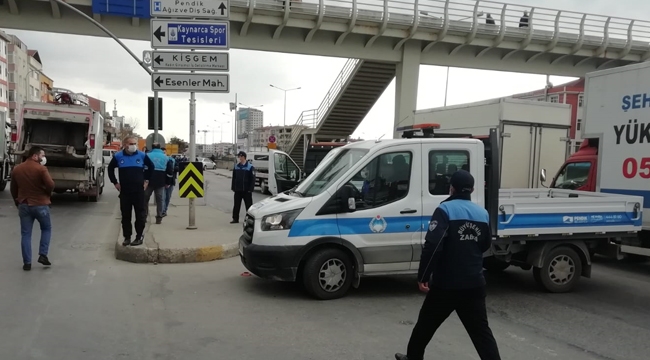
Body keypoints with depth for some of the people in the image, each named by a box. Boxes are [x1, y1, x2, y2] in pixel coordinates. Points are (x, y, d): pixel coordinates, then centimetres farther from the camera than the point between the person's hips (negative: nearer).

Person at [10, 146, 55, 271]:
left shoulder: (16, 169, 7)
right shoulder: (41, 168, -13)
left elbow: (13, 189, 14)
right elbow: (50, 185, -19)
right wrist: (47, 193, 3)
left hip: (23, 205, 4)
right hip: (40, 205, -4)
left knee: (25, 234, 8)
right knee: (46, 229, 16)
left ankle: (27, 263, 8)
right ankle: (43, 255, 7)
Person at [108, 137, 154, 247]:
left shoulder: (142, 155, -1)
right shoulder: (118, 156, 0)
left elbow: (151, 167, 14)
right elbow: (110, 169, 15)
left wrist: (146, 180, 9)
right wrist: (115, 182, 9)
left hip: (139, 190, -1)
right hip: (124, 191, 1)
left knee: (140, 215, 1)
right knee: (125, 215, 6)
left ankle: (139, 237, 10)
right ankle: (127, 237, 16)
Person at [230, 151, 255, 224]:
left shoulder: (250, 167, -7)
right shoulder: (236, 166, 8)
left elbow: (252, 179, -9)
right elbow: (234, 178, 13)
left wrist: (250, 189, -14)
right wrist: (233, 187, 8)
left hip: (246, 190, -4)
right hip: (237, 190, 5)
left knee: (248, 205, 2)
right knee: (236, 205, 9)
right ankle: (235, 218, 18)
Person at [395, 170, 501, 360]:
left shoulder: (446, 209, -13)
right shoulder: (483, 213, 4)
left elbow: (432, 245, -23)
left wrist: (422, 276, -17)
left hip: (446, 283, -4)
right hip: (474, 283, 4)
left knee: (426, 324, 16)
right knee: (481, 330, 8)